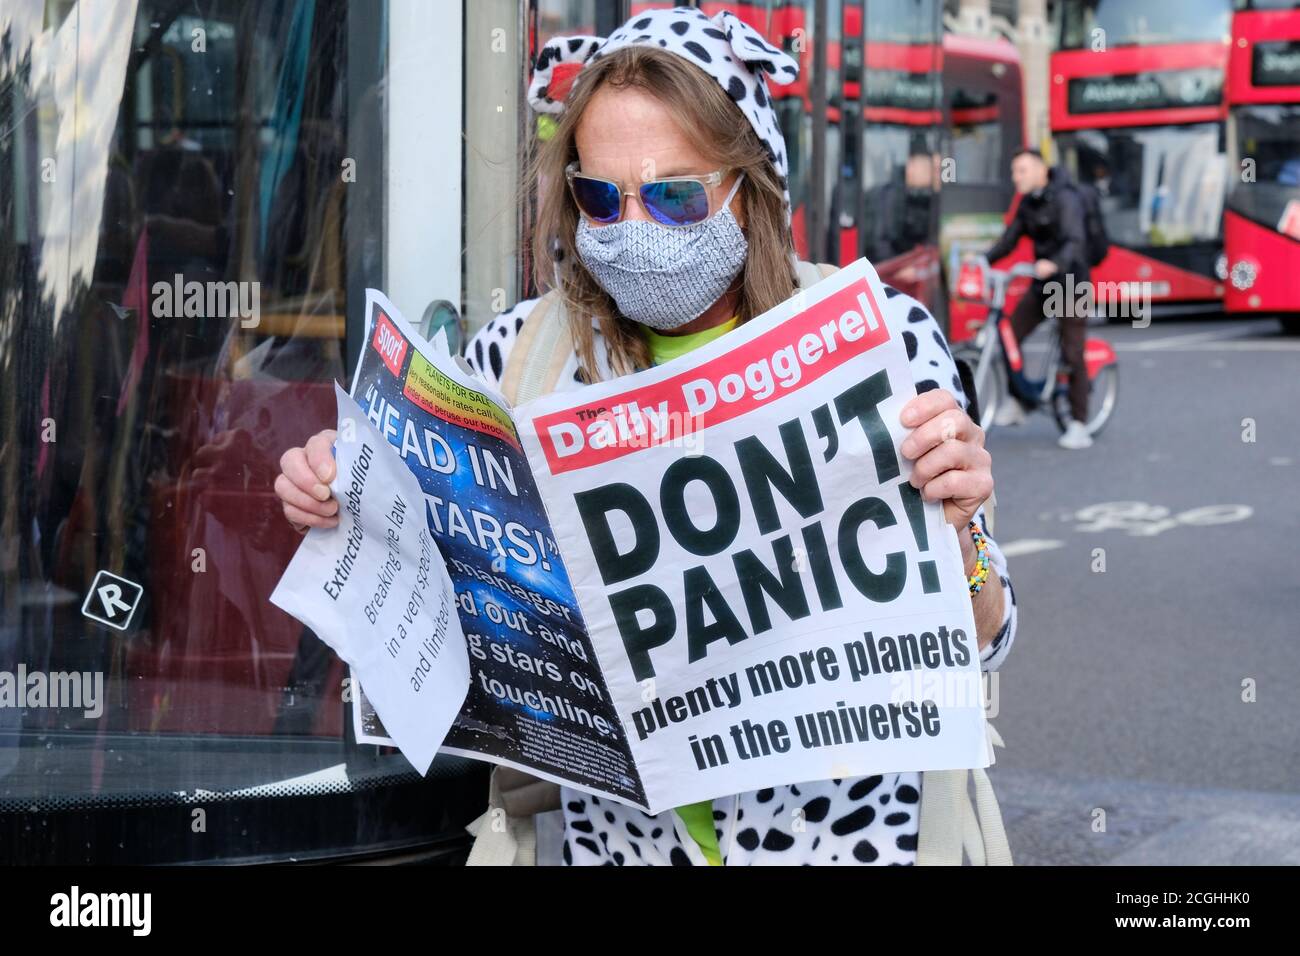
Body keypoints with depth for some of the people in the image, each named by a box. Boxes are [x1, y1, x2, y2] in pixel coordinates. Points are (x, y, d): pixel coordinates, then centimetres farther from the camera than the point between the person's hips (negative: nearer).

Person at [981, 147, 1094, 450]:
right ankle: (1015, 402, 11)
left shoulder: (1065, 200, -16)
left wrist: (1054, 264, -46)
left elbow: (1075, 241, -28)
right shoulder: (1027, 204, 8)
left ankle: (1079, 425, -3)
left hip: (1070, 281, -7)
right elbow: (1009, 239, 10)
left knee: (1072, 354, -8)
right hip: (1041, 285, 7)